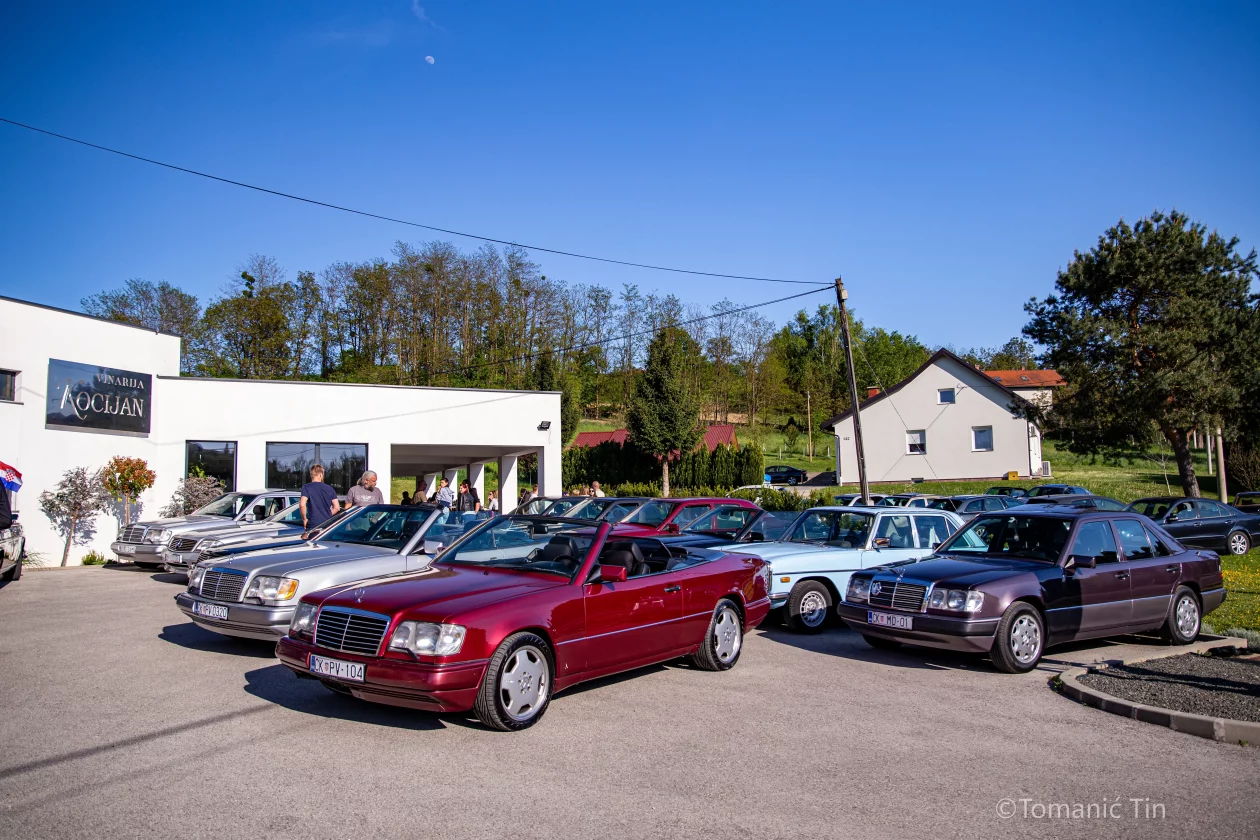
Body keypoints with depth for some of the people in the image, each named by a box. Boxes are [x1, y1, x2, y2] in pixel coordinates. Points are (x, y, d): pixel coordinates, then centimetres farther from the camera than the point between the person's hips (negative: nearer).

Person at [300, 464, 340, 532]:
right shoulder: (330, 489, 6)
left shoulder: (306, 488, -5)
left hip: (313, 526, -3)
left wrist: (304, 519, -6)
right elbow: (337, 508, 5)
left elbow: (302, 505, -19)